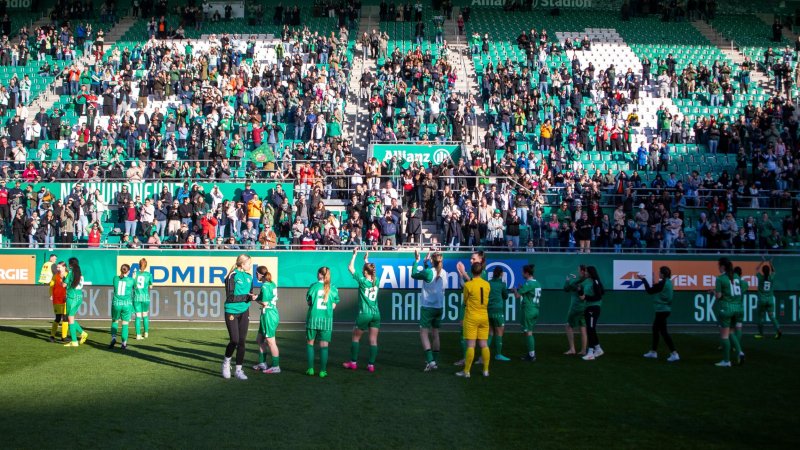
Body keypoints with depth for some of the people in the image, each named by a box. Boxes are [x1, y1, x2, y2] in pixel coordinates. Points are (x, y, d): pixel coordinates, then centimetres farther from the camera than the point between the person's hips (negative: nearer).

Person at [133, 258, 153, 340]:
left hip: (136, 297, 0)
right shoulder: (149, 274, -2)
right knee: (145, 316, 16)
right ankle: (146, 333, 25)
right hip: (145, 297, 0)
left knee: (138, 316, 2)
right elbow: (150, 286, 9)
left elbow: (131, 285, -2)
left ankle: (138, 335, -3)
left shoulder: (135, 273, -1)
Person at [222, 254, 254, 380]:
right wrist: (246, 296, -20)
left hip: (244, 312, 5)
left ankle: (239, 370, 10)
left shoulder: (249, 277, 9)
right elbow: (230, 297, -16)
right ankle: (226, 363, 20)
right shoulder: (233, 276, -11)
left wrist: (251, 297, -7)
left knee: (242, 341, 3)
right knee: (234, 340, -7)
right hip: (231, 312, -5)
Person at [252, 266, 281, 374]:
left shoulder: (265, 286, -16)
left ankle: (276, 366, 7)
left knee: (270, 341, 0)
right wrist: (258, 297, 8)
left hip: (268, 315, -9)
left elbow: (264, 303, -19)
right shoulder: (273, 284, 10)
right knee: (260, 339, 18)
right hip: (273, 312, 9)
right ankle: (262, 363, 25)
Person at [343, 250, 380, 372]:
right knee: (373, 340, 3)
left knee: (356, 338, 11)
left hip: (364, 314, -4)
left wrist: (354, 254, 5)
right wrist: (366, 260, 32)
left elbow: (350, 268, -1)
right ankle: (371, 365, 3)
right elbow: (369, 270, 28)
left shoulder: (362, 281, -9)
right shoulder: (376, 281, 4)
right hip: (376, 314, 4)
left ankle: (353, 363, 15)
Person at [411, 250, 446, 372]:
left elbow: (414, 274, -2)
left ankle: (430, 360, -16)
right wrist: (425, 264, 22)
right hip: (439, 307, 6)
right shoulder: (443, 273, 3)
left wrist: (416, 260, 8)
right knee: (435, 333, 14)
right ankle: (435, 361, 18)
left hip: (427, 307, -6)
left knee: (424, 333, -3)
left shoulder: (429, 272, -16)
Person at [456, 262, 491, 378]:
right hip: (484, 317, 4)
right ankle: (486, 370, 12)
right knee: (484, 345, 9)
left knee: (470, 345, -3)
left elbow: (465, 301, -2)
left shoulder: (468, 285, -12)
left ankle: (466, 371, 0)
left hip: (471, 318, -4)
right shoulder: (487, 284, 1)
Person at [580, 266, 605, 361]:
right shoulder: (586, 282, 10)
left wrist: (586, 297, -21)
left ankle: (590, 353, -6)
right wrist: (579, 291, -3)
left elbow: (598, 297, -20)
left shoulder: (595, 282, -15)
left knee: (590, 330, -8)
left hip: (594, 308, -9)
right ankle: (598, 349, 28)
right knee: (591, 330, 16)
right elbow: (583, 295, 17)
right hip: (588, 308, 9)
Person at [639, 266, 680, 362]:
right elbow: (655, 289, 13)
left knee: (663, 331, -7)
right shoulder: (668, 282, 8)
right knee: (655, 329, 20)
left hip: (662, 310, -10)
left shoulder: (662, 283, -20)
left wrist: (644, 279, -3)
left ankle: (674, 354, -11)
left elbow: (650, 291, -13)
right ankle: (653, 352, 30)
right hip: (665, 309, 10)